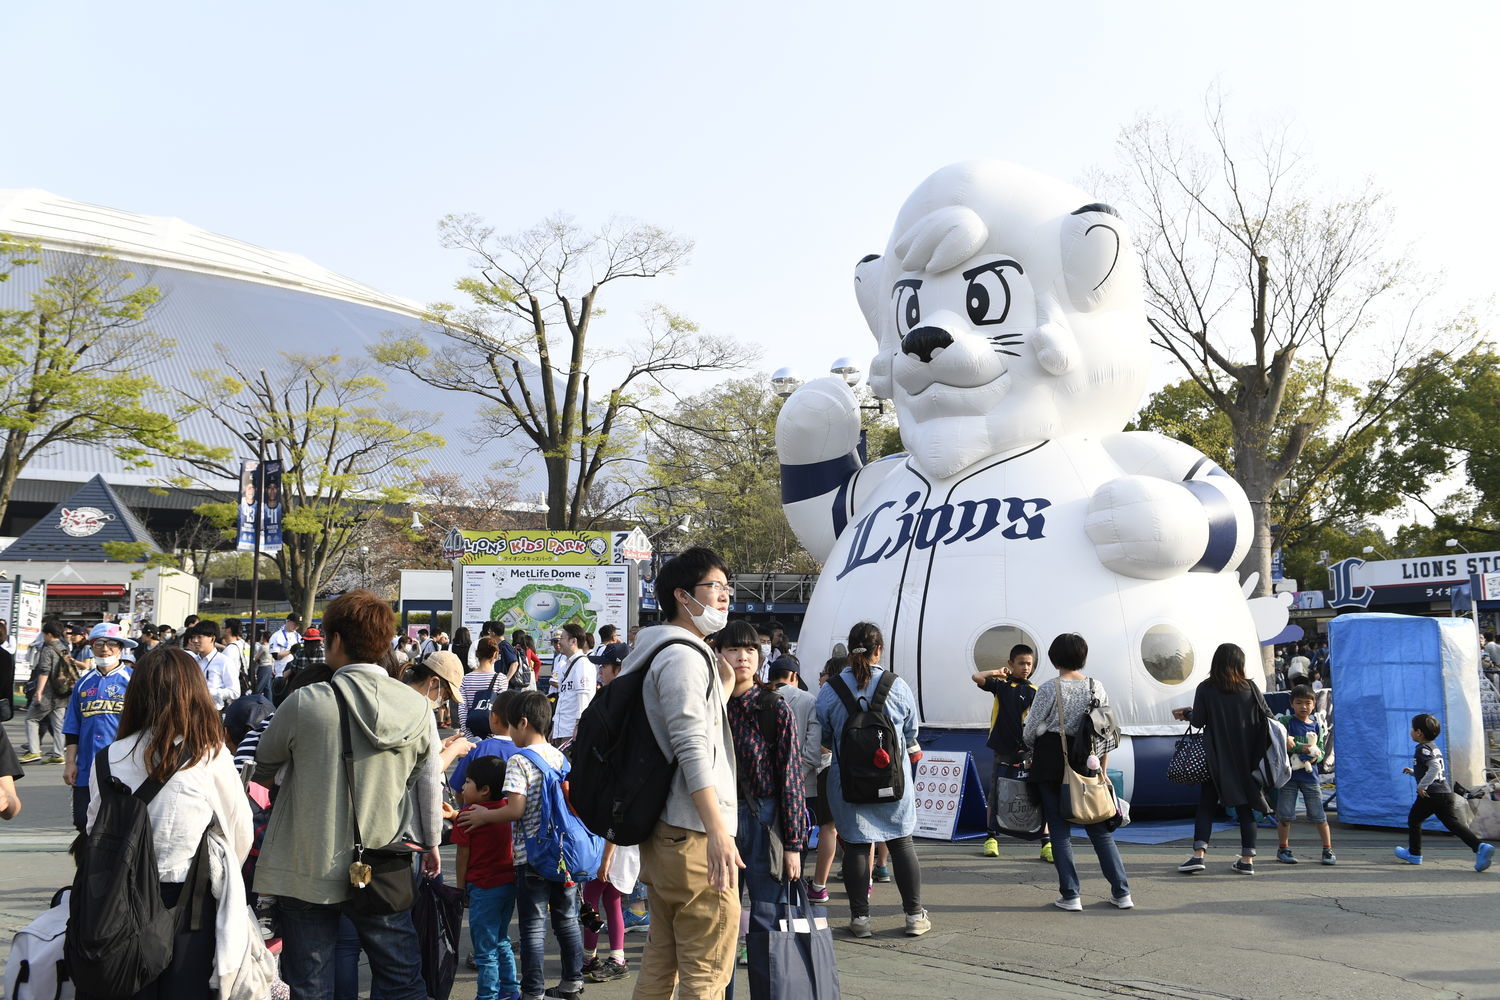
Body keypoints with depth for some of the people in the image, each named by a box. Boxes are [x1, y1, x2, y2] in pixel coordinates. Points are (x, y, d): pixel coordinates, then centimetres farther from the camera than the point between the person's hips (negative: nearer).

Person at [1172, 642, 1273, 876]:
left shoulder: (1206, 689, -6)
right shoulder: (1250, 688, -1)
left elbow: (1198, 720, -10)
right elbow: (1267, 717, 3)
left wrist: (1186, 714, 11)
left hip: (1217, 758, -2)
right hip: (1245, 758, 2)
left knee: (1207, 804, 3)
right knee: (1244, 805, 9)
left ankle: (1199, 854, -8)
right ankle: (1247, 859, 8)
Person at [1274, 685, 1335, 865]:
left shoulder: (1317, 725, 9)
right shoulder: (1286, 721, -1)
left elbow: (1321, 749, 8)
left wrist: (1316, 756, -13)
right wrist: (1302, 748, -22)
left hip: (1309, 775, 2)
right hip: (1289, 774, -2)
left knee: (1319, 815, 1)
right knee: (1285, 814, 2)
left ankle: (1328, 850, 12)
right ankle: (1283, 849, 16)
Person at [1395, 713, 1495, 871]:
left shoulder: (1423, 748, -10)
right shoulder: (1434, 747, 21)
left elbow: (1435, 767, -24)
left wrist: (1422, 785, -21)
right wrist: (1413, 772, 32)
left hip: (1430, 794, -8)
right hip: (1446, 793, 8)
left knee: (1414, 820, 11)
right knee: (1454, 823, -1)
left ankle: (1414, 854, 20)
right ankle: (1480, 847, -21)